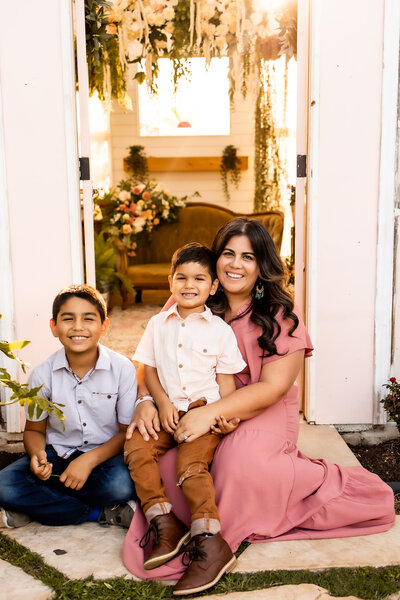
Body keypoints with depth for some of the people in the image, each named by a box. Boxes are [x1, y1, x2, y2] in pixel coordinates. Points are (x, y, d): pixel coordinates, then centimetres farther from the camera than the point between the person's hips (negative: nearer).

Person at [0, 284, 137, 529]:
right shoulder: (43, 374, -6)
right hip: (58, 455, 2)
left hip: (106, 454, -2)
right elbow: (34, 429, 6)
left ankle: (40, 505, -13)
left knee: (123, 483, -36)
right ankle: (103, 513, -17)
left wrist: (89, 460, -21)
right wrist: (37, 454, -18)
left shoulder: (122, 368, -11)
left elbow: (127, 432, -6)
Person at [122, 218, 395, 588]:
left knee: (243, 460, -34)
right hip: (201, 417, 3)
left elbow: (272, 388, -12)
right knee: (169, 461, -26)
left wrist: (211, 412, -25)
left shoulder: (281, 318, -4)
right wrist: (146, 401, -14)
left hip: (264, 417, -3)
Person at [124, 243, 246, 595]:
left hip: (205, 410, -4)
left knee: (191, 464, -25)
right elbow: (149, 369, 10)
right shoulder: (159, 324, 11)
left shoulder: (219, 329, 3)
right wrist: (163, 403, -5)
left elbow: (227, 379, 5)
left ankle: (211, 543, -21)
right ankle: (166, 526, -13)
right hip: (168, 409, 4)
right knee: (137, 448, -19)